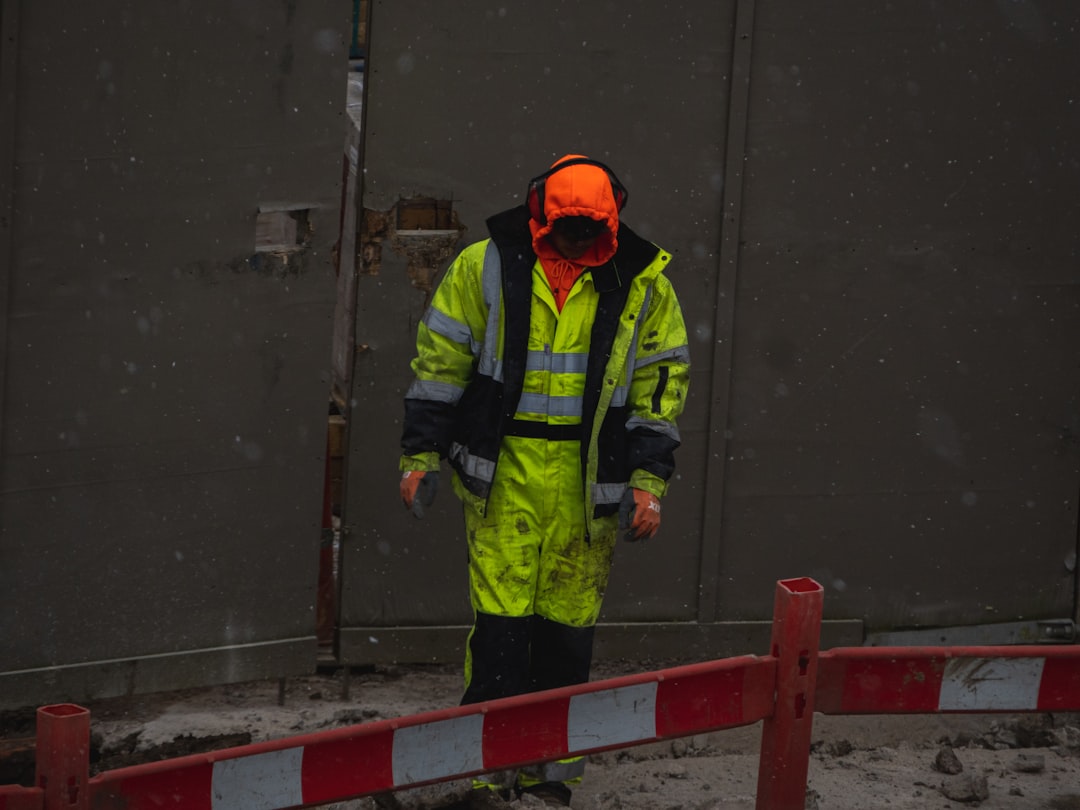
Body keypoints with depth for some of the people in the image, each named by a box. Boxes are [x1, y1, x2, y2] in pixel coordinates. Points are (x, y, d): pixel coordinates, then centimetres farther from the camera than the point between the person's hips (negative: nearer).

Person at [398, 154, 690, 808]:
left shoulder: (642, 284, 1)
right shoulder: (486, 266, -2)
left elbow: (661, 387, 6)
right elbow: (439, 362, 4)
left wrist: (648, 481, 0)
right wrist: (421, 455, 2)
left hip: (588, 481, 1)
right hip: (504, 469, -1)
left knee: (569, 627, 5)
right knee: (502, 618, -4)